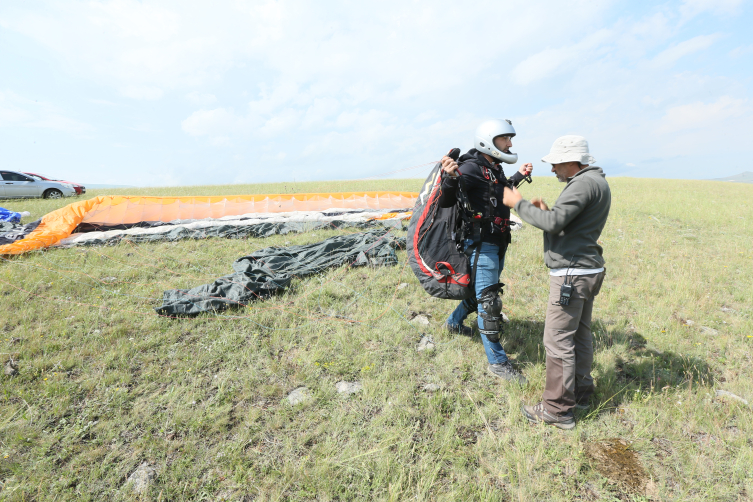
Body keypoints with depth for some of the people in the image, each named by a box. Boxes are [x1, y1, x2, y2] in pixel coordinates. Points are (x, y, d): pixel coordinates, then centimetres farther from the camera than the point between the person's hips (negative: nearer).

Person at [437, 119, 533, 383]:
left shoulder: (495, 168, 13)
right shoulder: (471, 167, -15)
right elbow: (446, 202, -20)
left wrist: (519, 176, 32)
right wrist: (450, 178, -38)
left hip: (497, 244, 10)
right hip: (481, 244, -10)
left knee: (482, 291, 22)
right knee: (488, 302, -4)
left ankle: (454, 322, 45)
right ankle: (498, 362, 7)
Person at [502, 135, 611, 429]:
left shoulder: (585, 184, -17)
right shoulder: (596, 181, 17)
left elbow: (553, 223, -26)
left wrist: (518, 203, -15)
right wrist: (547, 211, 6)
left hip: (572, 274, -11)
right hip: (587, 271, 11)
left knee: (558, 341, -3)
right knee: (580, 335, 19)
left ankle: (558, 410, 8)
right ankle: (580, 393, 34)